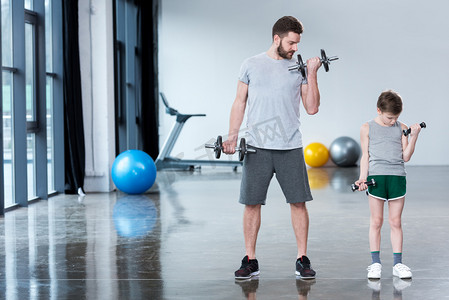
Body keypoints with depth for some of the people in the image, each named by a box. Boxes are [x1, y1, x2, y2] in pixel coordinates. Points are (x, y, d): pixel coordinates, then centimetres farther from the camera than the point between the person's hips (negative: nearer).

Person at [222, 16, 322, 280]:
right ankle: (250, 260, 11)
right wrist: (232, 137, 2)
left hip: (291, 147, 1)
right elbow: (240, 103, 9)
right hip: (257, 147, -1)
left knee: (298, 202, 1)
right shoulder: (251, 65, 6)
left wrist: (312, 74, -3)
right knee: (252, 203, 1)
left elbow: (312, 108, 4)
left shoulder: (298, 69, 7)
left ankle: (303, 259, 11)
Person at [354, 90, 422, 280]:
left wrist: (413, 136, -5)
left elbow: (406, 157, 5)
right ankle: (375, 263, 9)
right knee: (376, 221, 2)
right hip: (376, 177, -1)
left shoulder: (401, 128, 10)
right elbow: (365, 156, 5)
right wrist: (363, 178, -5)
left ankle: (397, 263, 10)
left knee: (396, 222, 4)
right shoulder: (367, 129, 7)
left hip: (397, 177, 2)